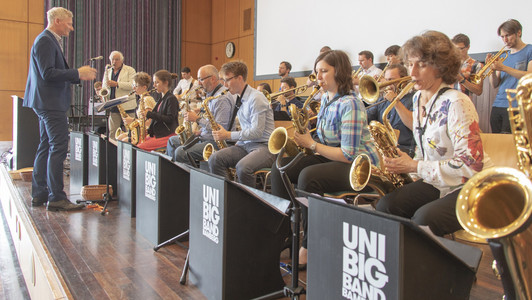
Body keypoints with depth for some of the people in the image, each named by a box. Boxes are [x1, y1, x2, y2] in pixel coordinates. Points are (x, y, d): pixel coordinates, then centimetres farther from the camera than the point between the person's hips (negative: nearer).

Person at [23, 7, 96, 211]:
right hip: (50, 103, -11)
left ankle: (39, 194, 20)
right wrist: (78, 73, -19)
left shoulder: (51, 41, 19)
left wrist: (80, 75, 12)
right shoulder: (45, 41, -12)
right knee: (58, 148, -10)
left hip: (48, 103, 11)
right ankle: (56, 198, -8)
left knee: (46, 147, 13)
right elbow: (48, 74, -22)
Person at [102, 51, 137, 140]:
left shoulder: (130, 70, 3)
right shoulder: (108, 71, 19)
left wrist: (116, 84, -20)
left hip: (127, 105, -4)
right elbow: (104, 86, 21)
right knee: (112, 132, 3)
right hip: (113, 106, 4)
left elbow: (132, 85, -11)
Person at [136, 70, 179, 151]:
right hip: (157, 134, 9)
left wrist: (149, 114, -20)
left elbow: (169, 119, -18)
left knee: (139, 147, -20)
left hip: (168, 136, -9)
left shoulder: (171, 99, -10)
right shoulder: (161, 98, 16)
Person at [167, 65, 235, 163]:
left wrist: (197, 119, -20)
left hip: (216, 142, -11)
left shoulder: (222, 98, -20)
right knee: (172, 141, 15)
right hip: (204, 137, 11)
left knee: (180, 152, -25)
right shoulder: (212, 94, 15)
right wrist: (201, 131, 6)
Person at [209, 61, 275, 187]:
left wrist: (228, 135, -13)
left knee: (242, 167, -36)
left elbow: (257, 131, -18)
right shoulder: (239, 99, 16)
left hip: (264, 145, -8)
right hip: (245, 144, 8)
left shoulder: (256, 98, -11)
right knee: (215, 159, -15)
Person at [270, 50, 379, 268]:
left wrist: (312, 145, -17)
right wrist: (306, 141, -1)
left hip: (358, 166, -9)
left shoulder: (349, 104, -19)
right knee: (279, 168, -5)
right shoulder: (325, 99, 10)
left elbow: (348, 155, -24)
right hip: (331, 157, 9)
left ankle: (309, 245, -21)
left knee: (308, 176, -35)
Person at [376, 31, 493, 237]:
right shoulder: (418, 98, 6)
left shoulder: (456, 103, -20)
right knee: (385, 206, -14)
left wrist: (415, 166, -21)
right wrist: (404, 165, 0)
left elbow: (471, 165, -23)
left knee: (424, 220, -32)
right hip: (438, 183, 7)